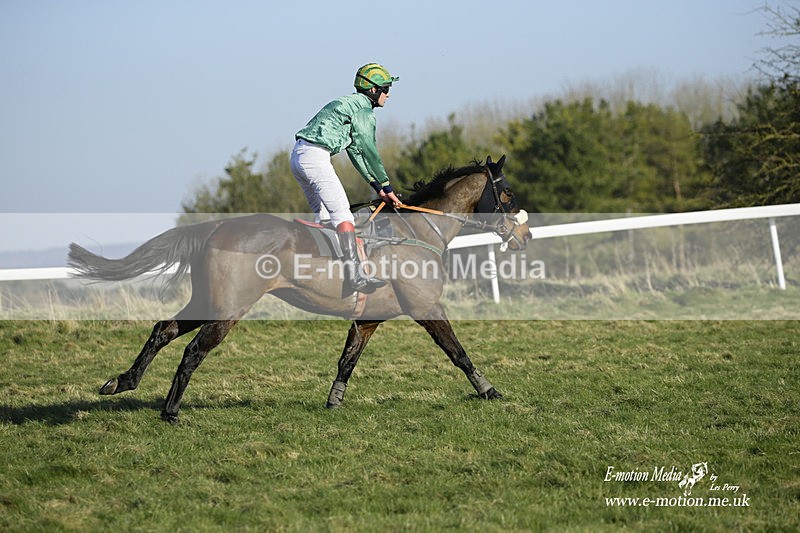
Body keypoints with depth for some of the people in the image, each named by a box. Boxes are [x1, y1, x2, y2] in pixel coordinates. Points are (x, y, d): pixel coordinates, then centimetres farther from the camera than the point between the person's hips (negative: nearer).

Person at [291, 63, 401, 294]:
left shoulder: (348, 104, 25)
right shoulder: (364, 111, -5)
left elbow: (355, 152, 25)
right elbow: (369, 152, -5)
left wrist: (377, 186, 21)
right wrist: (387, 186, 4)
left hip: (299, 156, 11)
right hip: (316, 156, -11)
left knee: (323, 213, 19)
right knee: (341, 212, -15)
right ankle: (354, 273, -24)